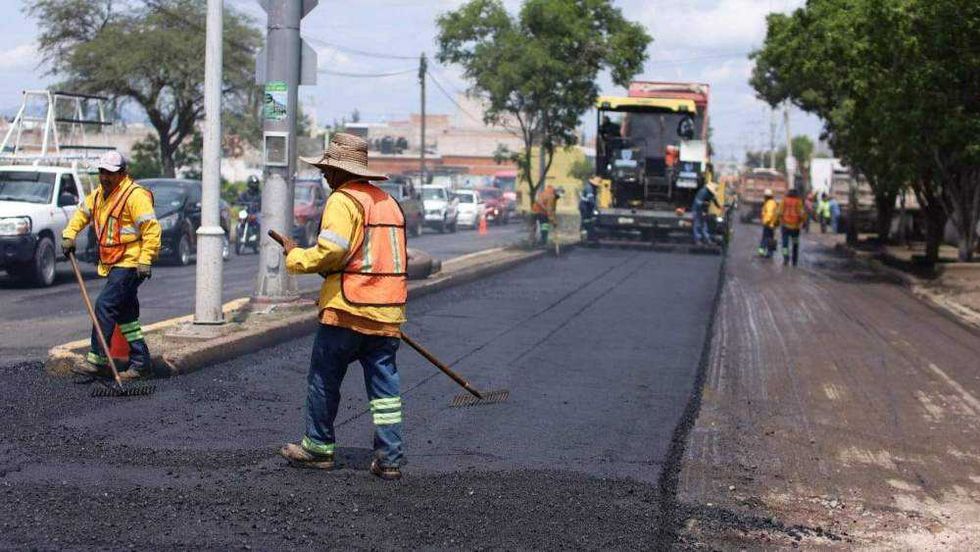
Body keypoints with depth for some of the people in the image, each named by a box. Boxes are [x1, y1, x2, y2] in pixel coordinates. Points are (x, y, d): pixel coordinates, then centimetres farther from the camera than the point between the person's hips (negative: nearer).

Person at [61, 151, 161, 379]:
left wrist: (145, 260, -24)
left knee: (104, 305, -15)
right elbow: (83, 213, 29)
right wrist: (69, 234, 13)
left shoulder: (135, 195, -15)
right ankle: (141, 363, 14)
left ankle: (97, 360, -13)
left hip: (130, 264, -9)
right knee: (125, 314, 10)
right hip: (113, 265, 9)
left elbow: (152, 228, -19)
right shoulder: (99, 195, 13)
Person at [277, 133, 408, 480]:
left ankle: (319, 446, 19)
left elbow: (330, 251, -19)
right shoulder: (388, 201, 16)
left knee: (324, 379, 9)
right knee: (384, 383, 6)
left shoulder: (343, 200, -9)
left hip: (347, 308, -7)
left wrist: (295, 256, -3)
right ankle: (389, 458, 4)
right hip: (388, 312, 7)